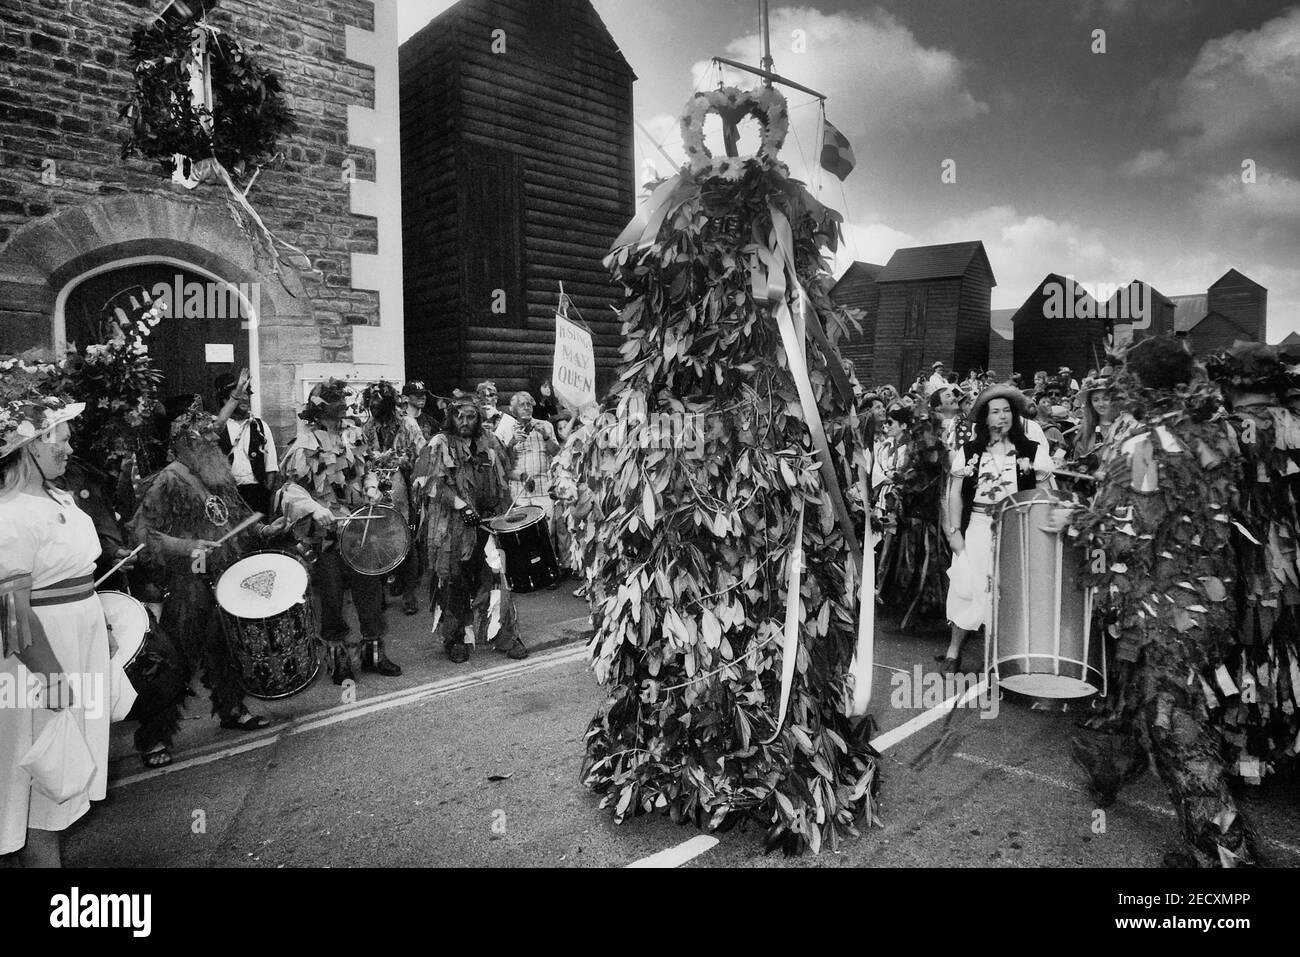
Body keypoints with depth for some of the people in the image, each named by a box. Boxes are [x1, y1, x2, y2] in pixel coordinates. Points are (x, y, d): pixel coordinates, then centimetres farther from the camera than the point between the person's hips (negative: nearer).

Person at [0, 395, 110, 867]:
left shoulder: (59, 499, 7)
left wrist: (102, 631, 22)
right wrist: (54, 676, -24)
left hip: (80, 639, 9)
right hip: (44, 652, -9)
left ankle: (53, 851, 37)